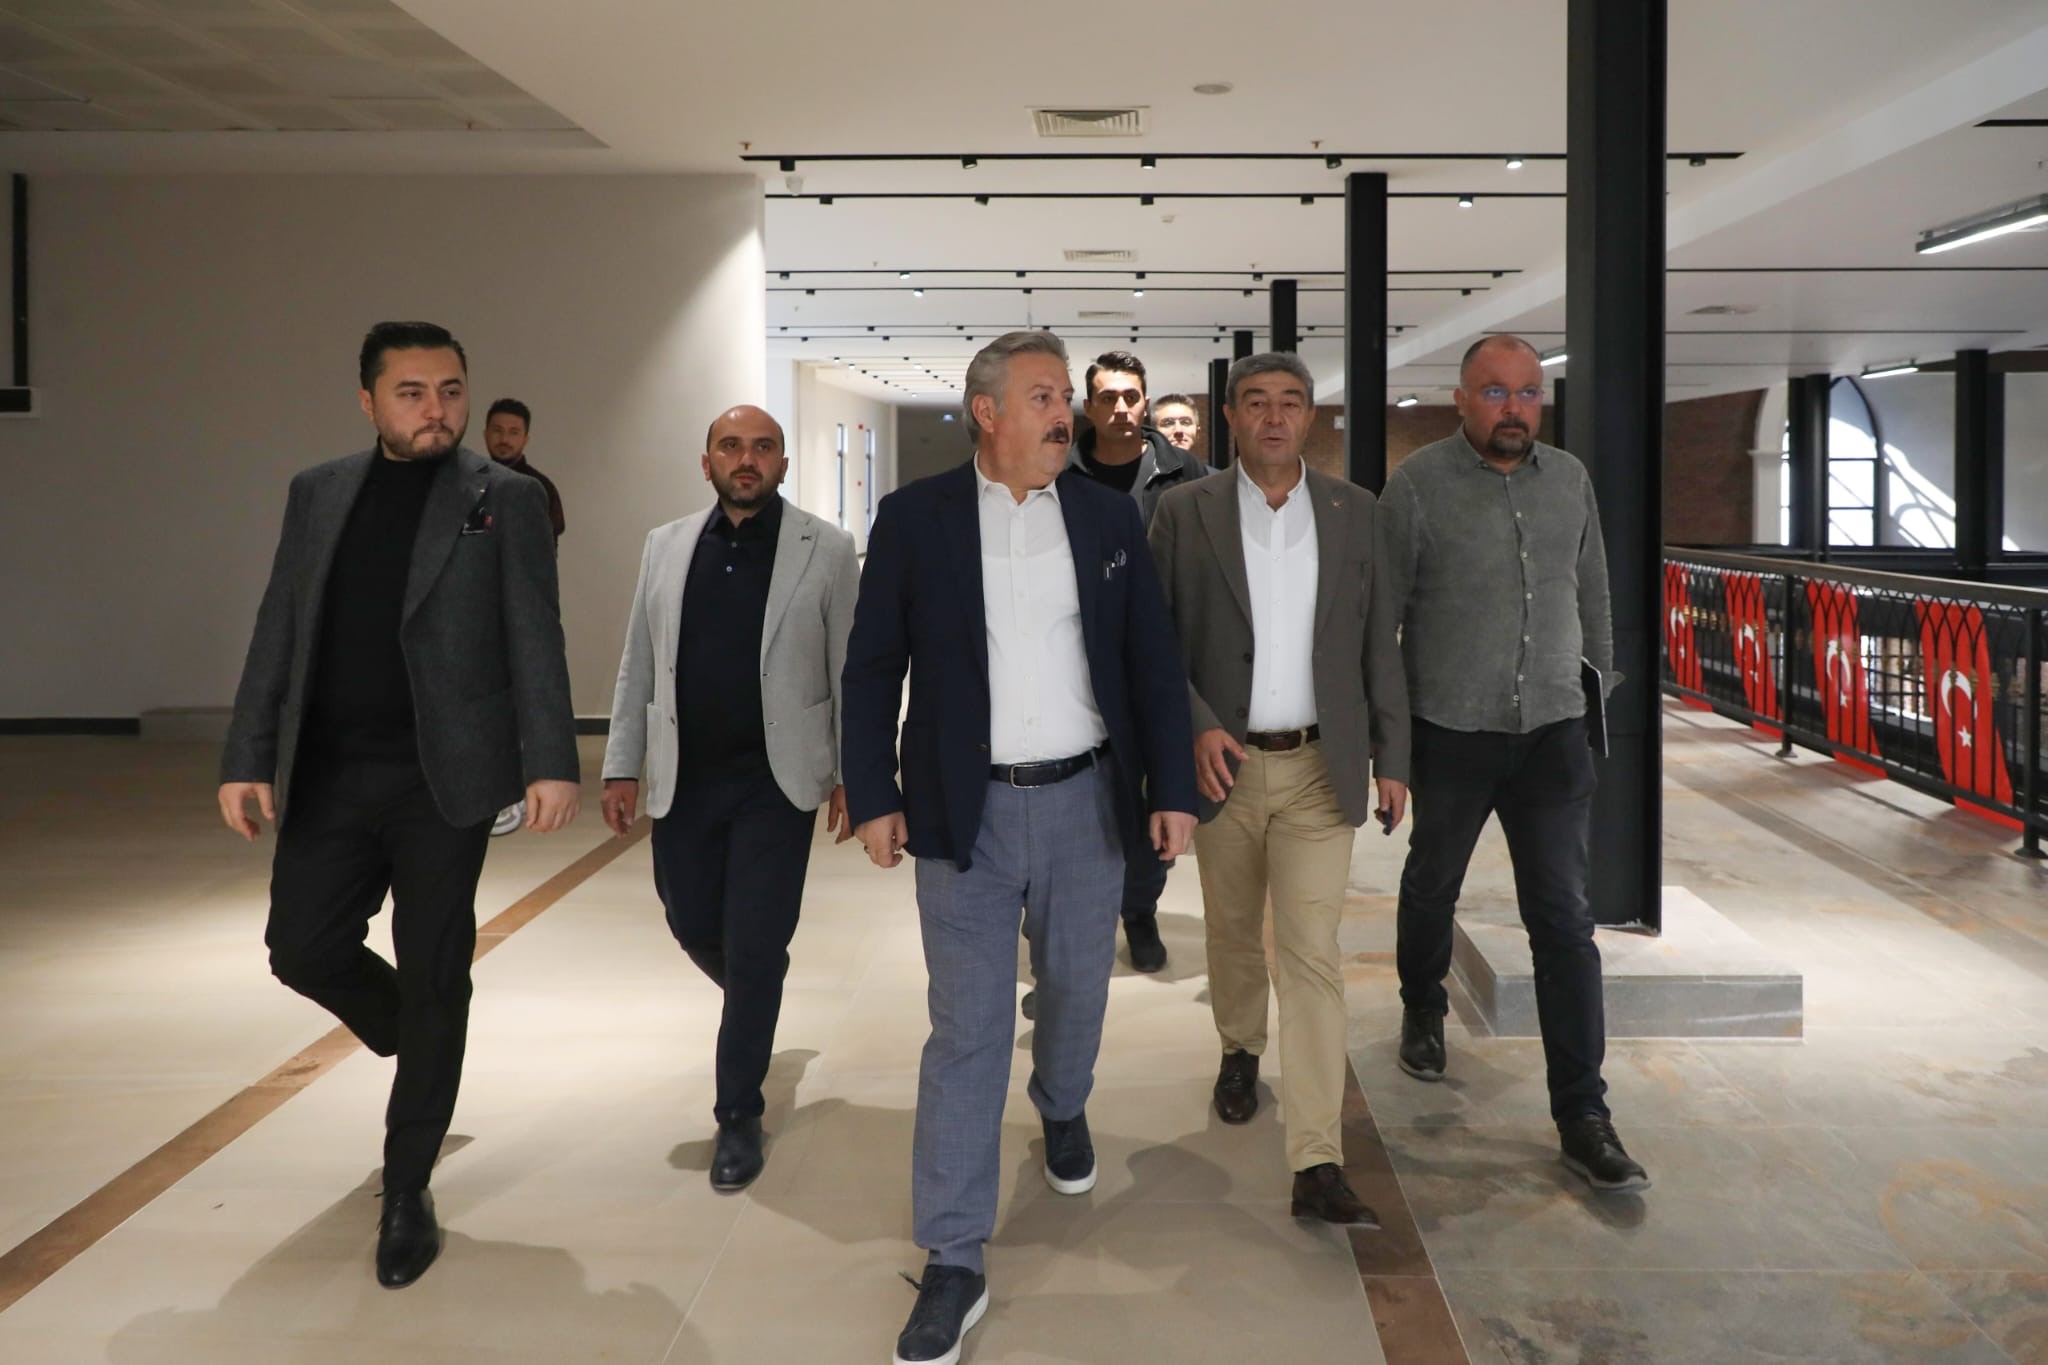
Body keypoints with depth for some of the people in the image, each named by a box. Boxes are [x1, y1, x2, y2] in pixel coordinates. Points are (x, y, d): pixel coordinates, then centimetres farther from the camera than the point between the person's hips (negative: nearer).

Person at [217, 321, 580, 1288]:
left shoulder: (505, 500, -1)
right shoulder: (318, 494, 10)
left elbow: (535, 641, -6)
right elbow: (278, 634, 9)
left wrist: (549, 763, -16)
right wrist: (248, 758, 3)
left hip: (442, 778, -4)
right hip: (329, 774, 4)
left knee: (433, 983, 2)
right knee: (302, 949, 4)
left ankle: (406, 1193, 16)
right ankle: (415, 1046, 36)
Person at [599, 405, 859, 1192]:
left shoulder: (825, 550, -4)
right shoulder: (666, 546, 7)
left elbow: (851, 670, -3)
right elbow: (637, 667, 9)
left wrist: (850, 775, -5)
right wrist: (622, 766, 6)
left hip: (776, 781, -4)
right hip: (684, 779, 4)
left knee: (754, 952, -2)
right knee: (694, 928, 14)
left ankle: (739, 1118, 13)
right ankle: (758, 1003, 46)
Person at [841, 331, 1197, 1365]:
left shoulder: (1109, 517, 3)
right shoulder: (914, 519, -3)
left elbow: (1153, 661, 5)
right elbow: (872, 668, 0)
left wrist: (1171, 788, 0)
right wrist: (872, 795, -6)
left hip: (1086, 801, 3)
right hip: (966, 811, -2)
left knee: (1076, 990, 19)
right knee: (965, 1029, -1)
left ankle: (1062, 1110, 52)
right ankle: (954, 1262, 7)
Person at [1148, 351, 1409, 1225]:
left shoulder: (1355, 512, 3)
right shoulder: (1185, 513, -1)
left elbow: (1379, 643, 6)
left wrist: (1391, 758, 4)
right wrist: (1196, 728, -15)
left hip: (1320, 768, 0)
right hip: (1224, 763, 1)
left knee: (1313, 956, -6)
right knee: (1232, 933, 17)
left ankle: (1317, 1167, -6)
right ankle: (1240, 1050, 46)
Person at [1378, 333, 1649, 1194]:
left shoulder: (1570, 480, 5)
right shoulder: (1418, 484, -8)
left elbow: (1592, 597, 13)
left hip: (1552, 732, 2)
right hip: (1450, 733, -2)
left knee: (1564, 922, -2)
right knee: (1431, 888, 18)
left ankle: (1582, 1116, 4)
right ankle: (1422, 1011, 48)